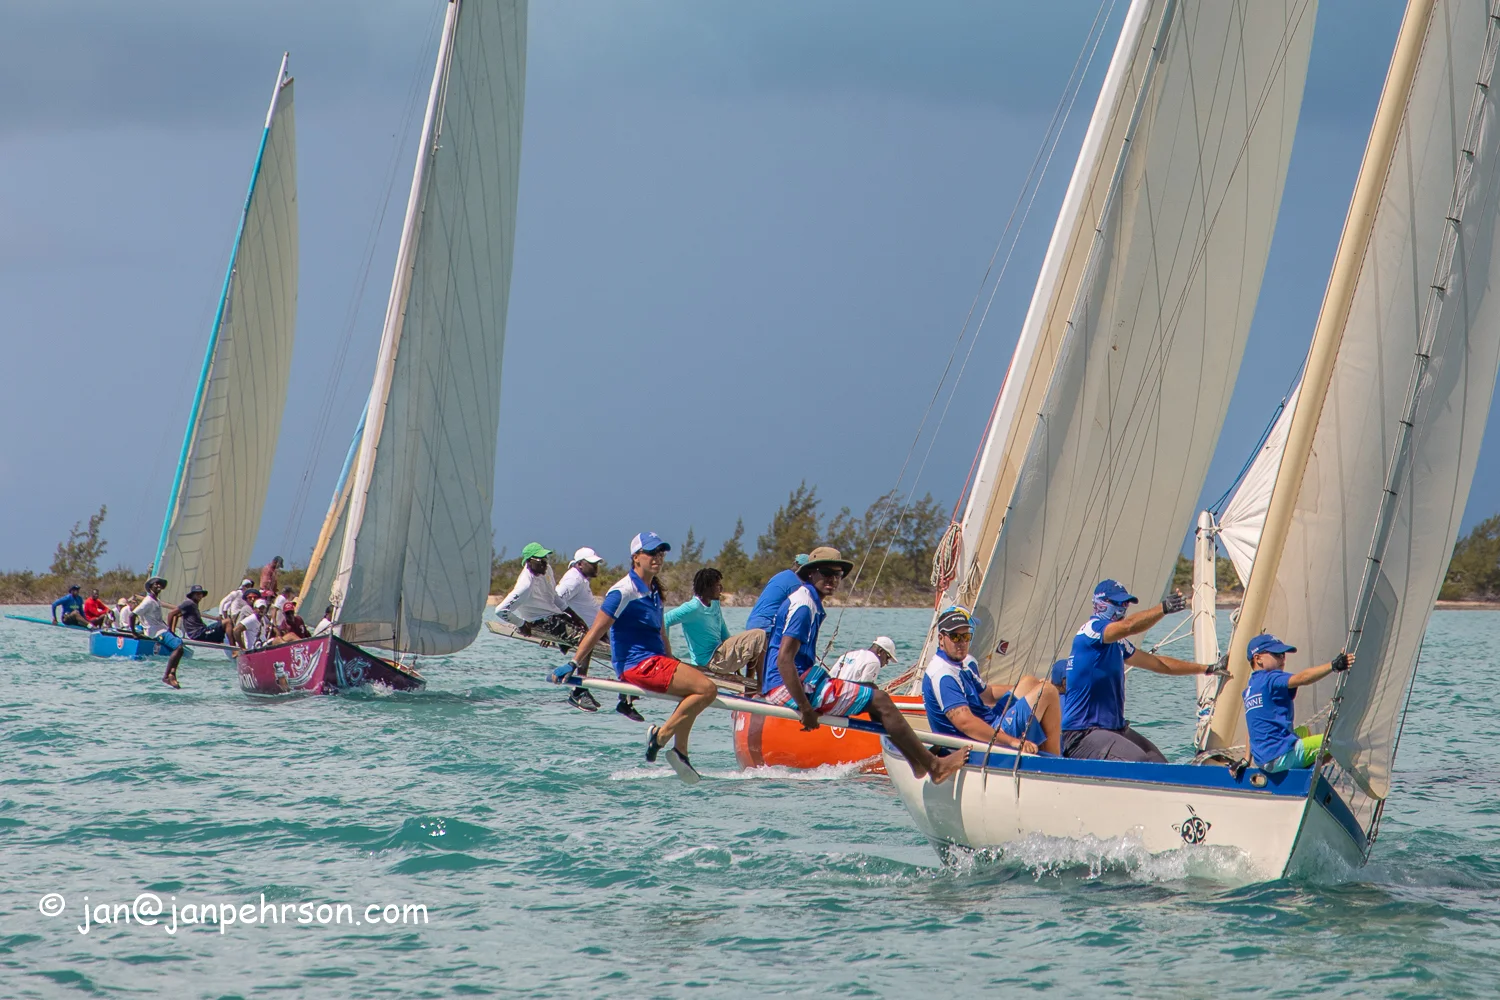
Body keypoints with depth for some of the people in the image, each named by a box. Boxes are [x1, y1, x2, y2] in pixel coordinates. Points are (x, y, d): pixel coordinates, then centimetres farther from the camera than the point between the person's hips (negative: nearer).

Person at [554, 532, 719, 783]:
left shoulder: (654, 592, 17)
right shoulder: (624, 591, -11)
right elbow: (597, 629, -14)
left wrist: (674, 669, 28)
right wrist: (573, 664, -17)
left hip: (655, 662, 10)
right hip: (637, 665, -10)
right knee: (706, 689, -18)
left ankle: (680, 751, 20)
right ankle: (661, 735, -12)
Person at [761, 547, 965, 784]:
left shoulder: (809, 602, 17)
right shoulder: (803, 604, -16)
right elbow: (784, 659, -25)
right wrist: (805, 709, -26)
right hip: (792, 688, -11)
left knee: (873, 692, 16)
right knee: (879, 700, -10)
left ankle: (916, 762, 9)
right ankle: (934, 766, -8)